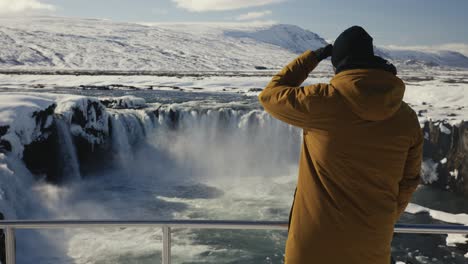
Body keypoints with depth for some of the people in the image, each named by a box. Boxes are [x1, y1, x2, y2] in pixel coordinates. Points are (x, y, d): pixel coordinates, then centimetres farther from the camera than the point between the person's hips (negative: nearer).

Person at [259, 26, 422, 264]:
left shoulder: (323, 101, -17)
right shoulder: (407, 118, -3)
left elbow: (270, 95, 1)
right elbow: (408, 182, 7)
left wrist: (312, 57, 7)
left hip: (317, 241, -3)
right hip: (372, 244, 4)